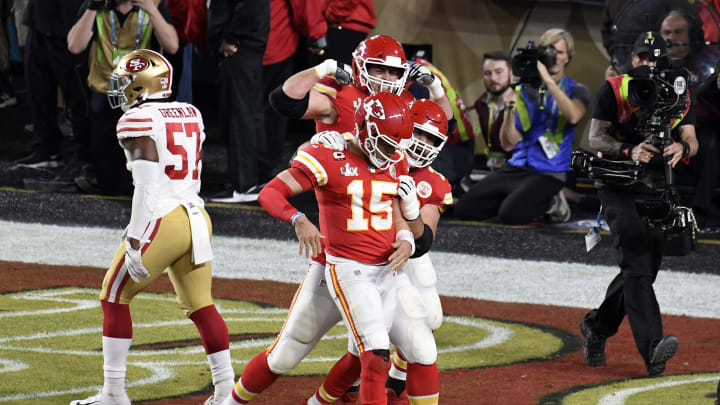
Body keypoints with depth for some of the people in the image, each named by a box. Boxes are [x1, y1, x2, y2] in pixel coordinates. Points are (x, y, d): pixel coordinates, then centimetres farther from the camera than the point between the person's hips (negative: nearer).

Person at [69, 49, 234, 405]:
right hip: (196, 217, 7)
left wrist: (136, 242, -18)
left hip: (162, 221, -7)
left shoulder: (138, 121, -10)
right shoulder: (190, 115, 13)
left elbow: (147, 186, -17)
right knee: (200, 306, 13)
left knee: (114, 299, 7)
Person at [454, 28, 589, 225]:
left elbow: (573, 116, -23)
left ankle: (551, 202, 2)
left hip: (548, 172, -5)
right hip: (517, 166, 5)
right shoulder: (524, 90, 11)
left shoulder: (576, 90, 4)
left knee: (510, 214, -29)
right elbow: (508, 144, 7)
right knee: (464, 209, -8)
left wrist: (548, 79, -21)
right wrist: (510, 110, -11)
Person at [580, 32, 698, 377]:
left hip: (657, 189, 5)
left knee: (643, 269, 10)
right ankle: (651, 348, -30)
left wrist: (682, 147, -24)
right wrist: (629, 151, -27)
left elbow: (692, 141, 1)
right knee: (637, 265, -18)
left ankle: (597, 327, 33)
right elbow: (595, 139, -9)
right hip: (618, 188, -5)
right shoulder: (614, 89, -3)